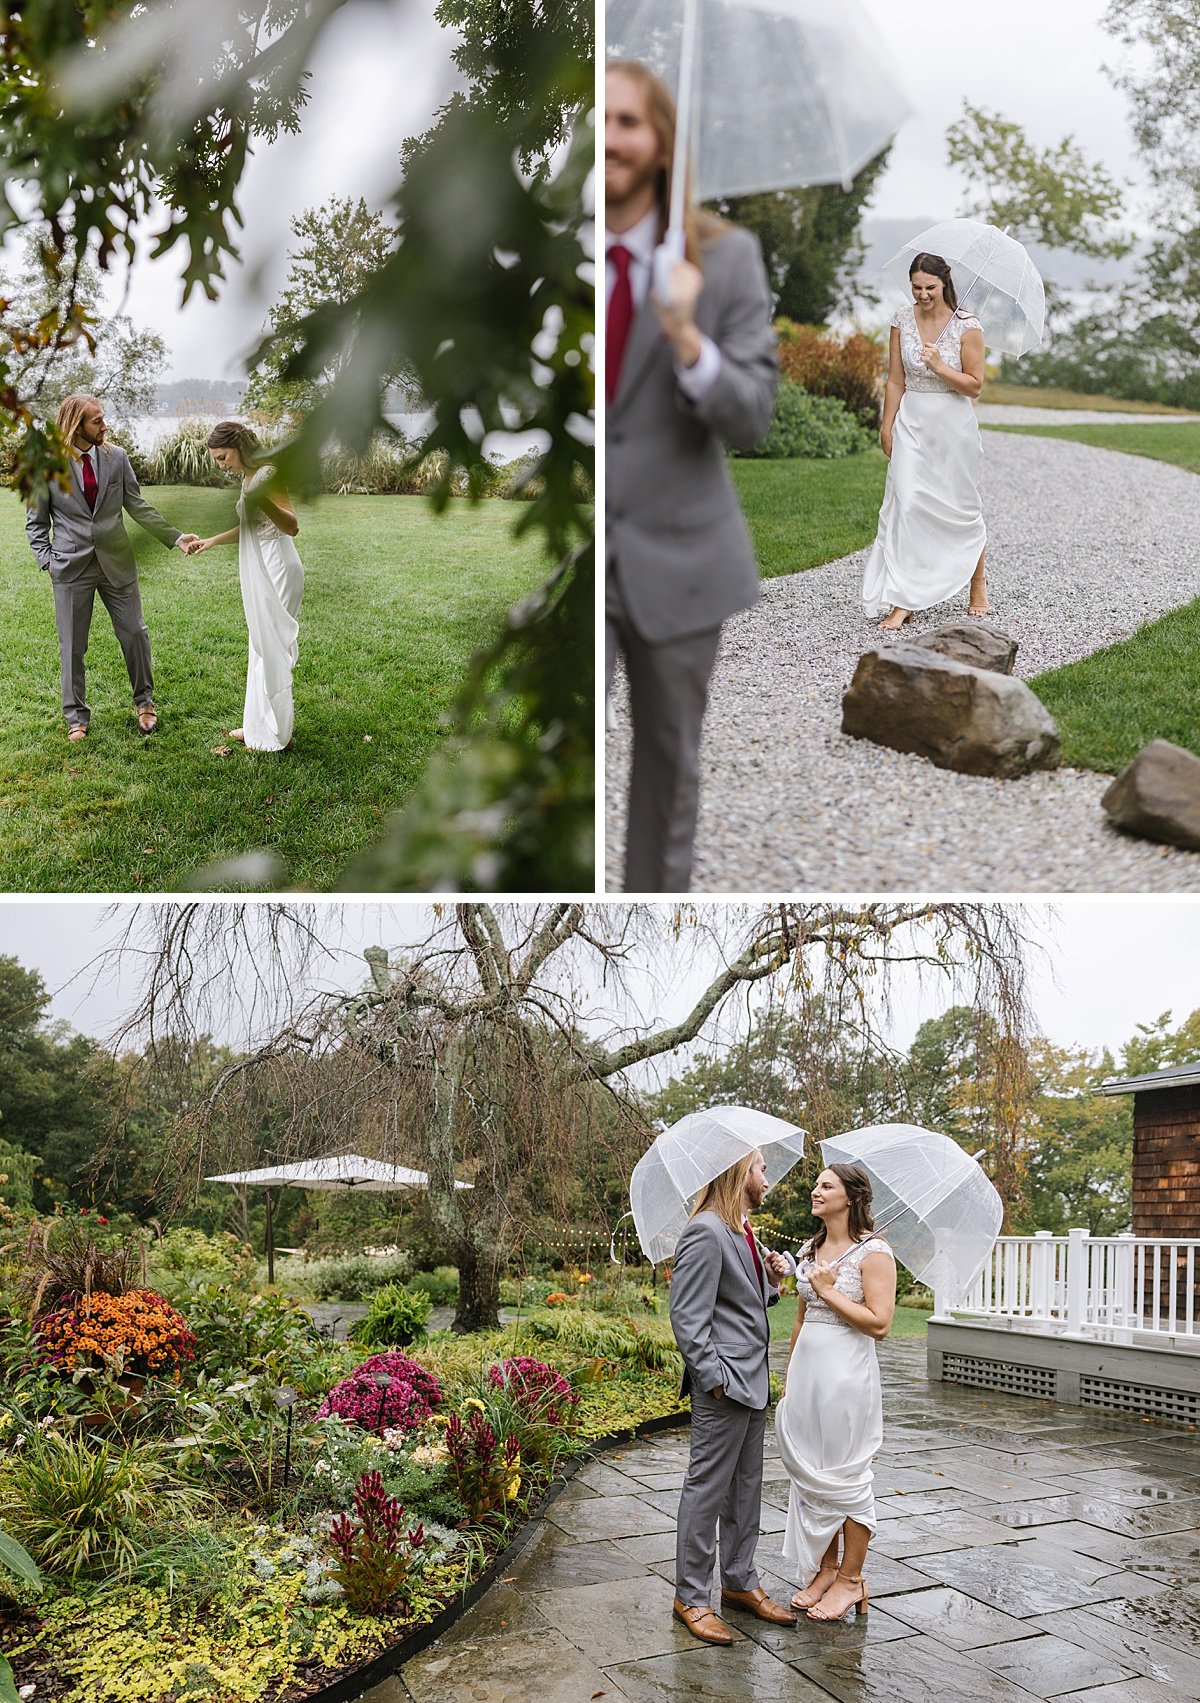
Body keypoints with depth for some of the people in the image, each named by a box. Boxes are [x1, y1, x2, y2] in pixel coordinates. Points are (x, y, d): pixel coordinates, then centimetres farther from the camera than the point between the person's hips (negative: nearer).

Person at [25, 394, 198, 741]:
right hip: (71, 567, -2)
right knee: (72, 645, 5)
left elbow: (137, 506, 5)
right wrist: (46, 560, -6)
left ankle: (144, 701, 28)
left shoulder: (116, 458, 0)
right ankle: (76, 716, 19)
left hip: (116, 562, 2)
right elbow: (36, 522, 4)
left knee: (134, 634, 7)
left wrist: (175, 537, -1)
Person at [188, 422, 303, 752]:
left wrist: (265, 503, -44)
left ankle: (276, 735, 4)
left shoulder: (267, 474, -17)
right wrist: (213, 540, 25)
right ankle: (260, 725, 26)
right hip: (259, 570, 10)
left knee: (272, 649, -4)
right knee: (262, 648, 16)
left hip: (275, 571, -10)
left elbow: (292, 526, -28)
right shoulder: (248, 476, 13)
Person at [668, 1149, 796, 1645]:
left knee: (746, 1487, 17)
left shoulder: (744, 1233, 15)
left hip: (752, 1381, 10)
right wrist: (715, 1377, -21)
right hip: (725, 1385, -10)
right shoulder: (706, 1233, -17)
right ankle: (691, 1597, 8)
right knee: (707, 1488, -1)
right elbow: (687, 1316, -20)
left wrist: (770, 1278, 5)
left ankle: (739, 1582, 29)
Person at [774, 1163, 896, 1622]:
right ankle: (824, 1569, 25)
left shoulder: (873, 1252, -10)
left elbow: (879, 1323, -17)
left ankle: (851, 1578, 15)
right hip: (806, 1368, 7)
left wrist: (829, 1291, -14)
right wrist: (789, 1374, 17)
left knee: (845, 1475, 2)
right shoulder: (811, 1250, 11)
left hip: (846, 1373, -7)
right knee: (809, 1473, 12)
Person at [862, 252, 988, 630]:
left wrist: (939, 366, -21)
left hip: (953, 425, -2)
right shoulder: (902, 322, 2)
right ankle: (903, 602, -11)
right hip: (912, 423, 2)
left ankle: (978, 583, 34)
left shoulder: (966, 326, -7)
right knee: (906, 505, -10)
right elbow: (895, 381, 7)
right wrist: (887, 427, 5)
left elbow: (974, 386, -8)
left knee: (960, 507, 10)